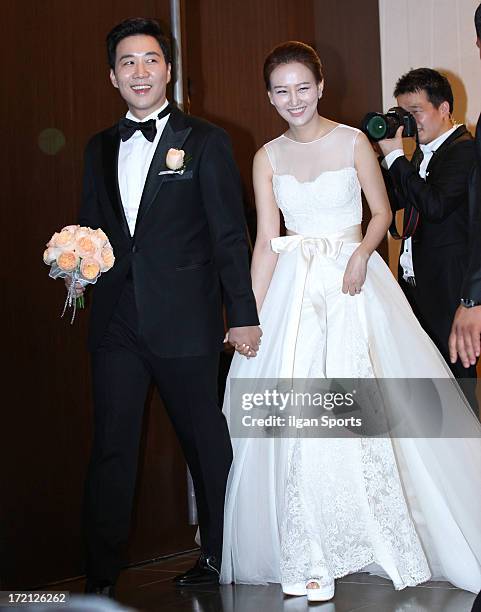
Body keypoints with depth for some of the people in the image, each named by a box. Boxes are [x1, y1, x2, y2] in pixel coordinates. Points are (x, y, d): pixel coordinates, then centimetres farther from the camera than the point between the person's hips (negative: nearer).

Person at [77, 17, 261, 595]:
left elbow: (229, 235, -2)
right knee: (111, 448, 1)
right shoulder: (99, 148, 14)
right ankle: (101, 579, 5)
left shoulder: (204, 141, 1)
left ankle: (219, 557, 25)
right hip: (116, 323, 3)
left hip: (185, 322, -3)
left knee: (207, 443, 8)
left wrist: (243, 314, -6)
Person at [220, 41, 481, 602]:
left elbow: (382, 211, 5)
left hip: (353, 285, -2)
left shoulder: (352, 142, 1)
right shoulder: (267, 158, 6)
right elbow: (266, 241, 4)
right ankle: (311, 556, 5)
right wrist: (251, 314, -2)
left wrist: (362, 253, -15)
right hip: (295, 290, 2)